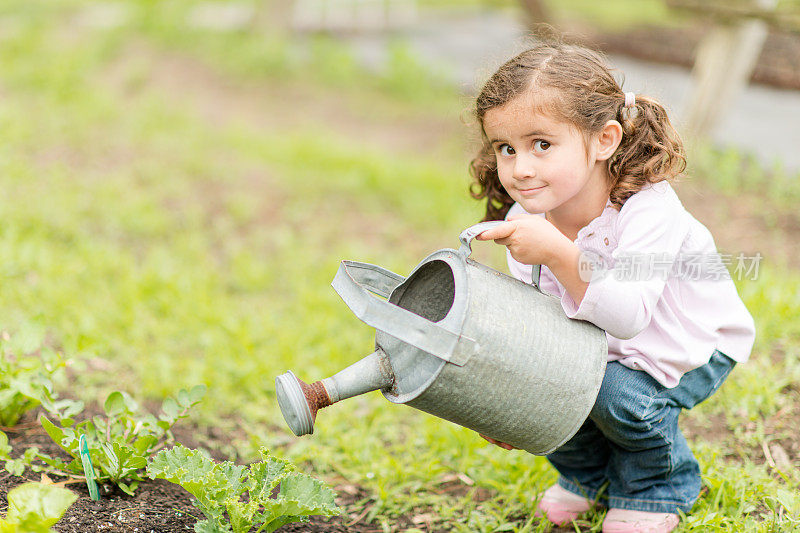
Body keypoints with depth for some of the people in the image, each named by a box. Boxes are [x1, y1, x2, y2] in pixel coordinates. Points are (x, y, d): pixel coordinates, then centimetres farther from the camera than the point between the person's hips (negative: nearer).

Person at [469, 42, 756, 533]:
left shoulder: (648, 208, -35)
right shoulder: (524, 220, -17)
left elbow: (626, 318, -45)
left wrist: (557, 253, -56)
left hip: (696, 343, -5)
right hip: (598, 341, 6)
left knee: (621, 392, -28)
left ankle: (658, 487, 6)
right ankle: (589, 474, 18)